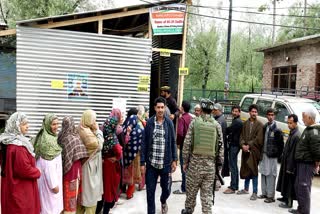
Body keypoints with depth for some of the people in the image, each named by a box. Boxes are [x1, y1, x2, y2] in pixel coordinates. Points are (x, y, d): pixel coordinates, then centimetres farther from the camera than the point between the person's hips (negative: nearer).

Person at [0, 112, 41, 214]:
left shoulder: (8, 142, 5)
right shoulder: (18, 146, -26)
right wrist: (37, 172, -9)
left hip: (13, 186, 9)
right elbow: (25, 169, -27)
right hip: (20, 189, -9)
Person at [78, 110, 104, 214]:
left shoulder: (84, 130, 6)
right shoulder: (87, 132, -23)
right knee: (91, 191, 3)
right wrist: (97, 130, -16)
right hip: (90, 164, -10)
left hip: (88, 163, 10)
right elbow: (99, 145, -19)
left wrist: (95, 131, 3)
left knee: (85, 190, 18)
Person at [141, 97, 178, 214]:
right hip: (151, 163, 0)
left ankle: (163, 201, 46)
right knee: (150, 191, 4)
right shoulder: (149, 122, -2)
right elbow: (144, 143, -1)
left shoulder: (169, 122, 0)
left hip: (166, 163, 1)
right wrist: (142, 162, -3)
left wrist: (174, 160, 1)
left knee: (166, 189, 13)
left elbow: (173, 142, 5)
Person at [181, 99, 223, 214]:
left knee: (191, 190, 15)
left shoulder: (194, 122, -5)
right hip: (210, 163, 1)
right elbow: (220, 146, 1)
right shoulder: (217, 125, 0)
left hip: (195, 162, -1)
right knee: (207, 193, 9)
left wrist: (185, 161, 4)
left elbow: (187, 144, -5)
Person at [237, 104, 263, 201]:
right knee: (245, 170, 15)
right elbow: (242, 136, 9)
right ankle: (246, 189, 31)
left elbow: (259, 139, -11)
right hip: (245, 150, 5)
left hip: (254, 151, -5)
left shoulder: (260, 125, -5)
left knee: (253, 171, -3)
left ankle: (255, 192, 7)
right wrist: (243, 145, -8)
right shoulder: (245, 123, 11)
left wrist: (249, 145, -14)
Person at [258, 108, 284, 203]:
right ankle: (264, 193, 24)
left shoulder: (277, 130, -9)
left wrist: (277, 155, -9)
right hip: (263, 154, 7)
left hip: (272, 156, -7)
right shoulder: (264, 127, 9)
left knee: (271, 175, -3)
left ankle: (271, 196, 5)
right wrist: (261, 152, 9)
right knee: (263, 174, 13)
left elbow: (280, 144, -8)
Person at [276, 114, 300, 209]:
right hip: (286, 162, 9)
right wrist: (283, 156, 15)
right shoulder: (292, 133, 9)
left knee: (289, 183, 1)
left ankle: (289, 202, 12)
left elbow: (294, 153, -23)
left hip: (291, 164, -9)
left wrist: (290, 167, -22)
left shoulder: (297, 136, -22)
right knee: (285, 181, 20)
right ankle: (285, 197, 34)